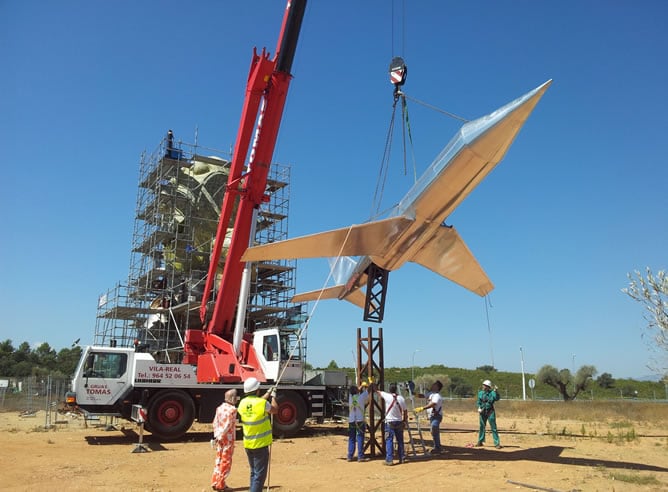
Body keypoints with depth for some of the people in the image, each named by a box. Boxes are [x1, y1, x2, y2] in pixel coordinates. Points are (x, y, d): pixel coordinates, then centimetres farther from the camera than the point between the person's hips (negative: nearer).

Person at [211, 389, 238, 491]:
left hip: (219, 439, 8)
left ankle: (215, 483, 20)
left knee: (219, 460, 16)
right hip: (228, 438, -8)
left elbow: (215, 422, 9)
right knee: (226, 462, 3)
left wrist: (216, 436, 10)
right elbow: (228, 425, -21)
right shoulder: (232, 409, -17)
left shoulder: (220, 408, 8)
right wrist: (220, 437, -13)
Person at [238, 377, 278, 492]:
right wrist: (273, 396, 15)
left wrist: (267, 394, 26)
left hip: (248, 444, 6)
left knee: (254, 473, 21)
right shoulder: (263, 403, -19)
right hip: (260, 444, -6)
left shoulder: (243, 403, -1)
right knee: (259, 474, 0)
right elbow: (275, 410, 0)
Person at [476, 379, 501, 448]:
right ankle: (480, 441, 25)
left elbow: (497, 399, -25)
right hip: (482, 412, 5)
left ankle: (497, 443, -2)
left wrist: (495, 391, -36)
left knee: (493, 427, -6)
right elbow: (479, 402, 10)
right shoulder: (480, 393, 6)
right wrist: (479, 408, -7)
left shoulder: (492, 393, -8)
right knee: (482, 426, 13)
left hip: (490, 411, -5)